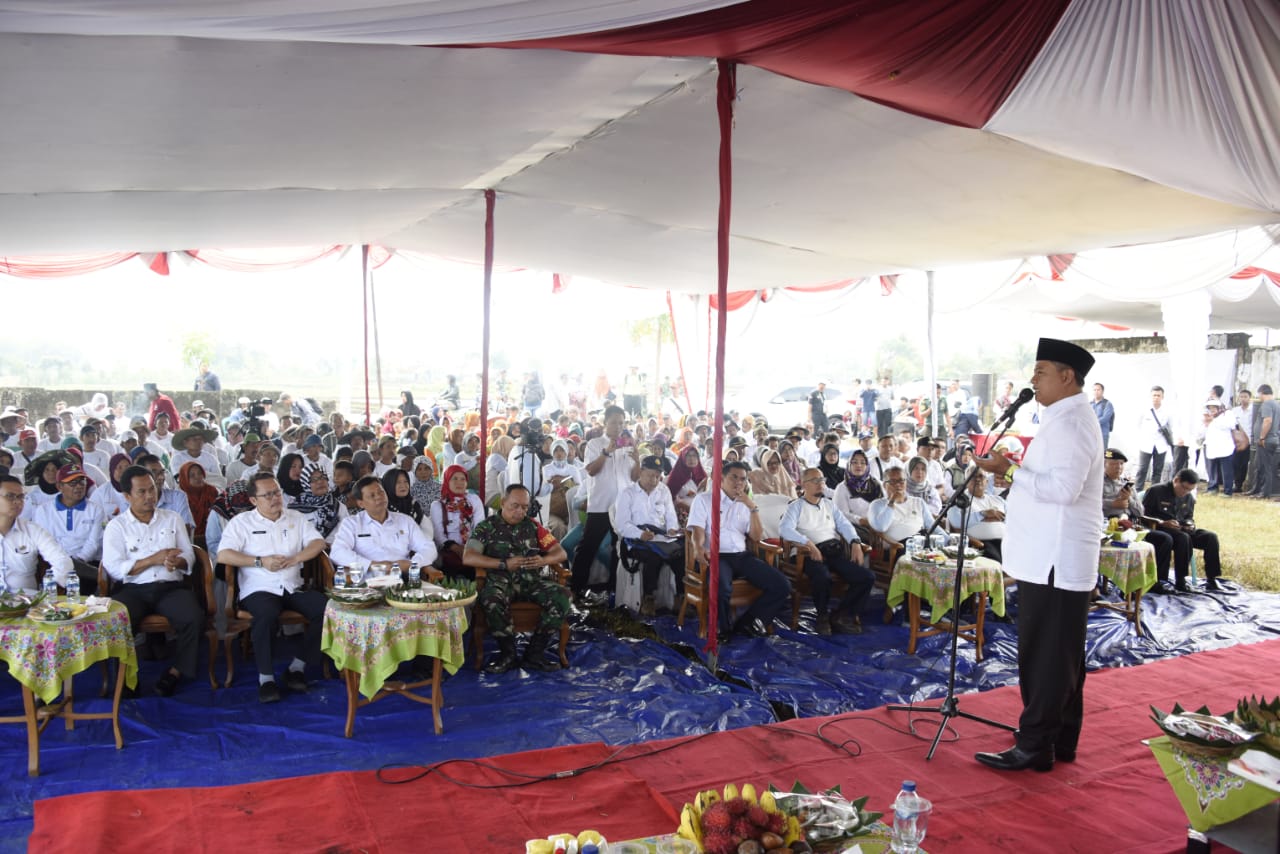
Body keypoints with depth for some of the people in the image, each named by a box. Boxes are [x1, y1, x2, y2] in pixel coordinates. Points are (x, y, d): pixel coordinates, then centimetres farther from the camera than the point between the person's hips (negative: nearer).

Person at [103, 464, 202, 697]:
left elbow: (189, 557, 13)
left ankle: (176, 671, -7)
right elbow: (114, 568, -3)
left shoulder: (173, 519, 17)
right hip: (132, 590, -1)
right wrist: (154, 559, -11)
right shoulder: (116, 526, 9)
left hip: (170, 588, 1)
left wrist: (177, 561, -11)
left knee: (194, 618, -29)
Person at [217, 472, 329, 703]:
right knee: (267, 615, -38)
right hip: (259, 589, -3)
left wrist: (294, 558, -10)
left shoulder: (296, 518, 16)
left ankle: (298, 667, -9)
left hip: (293, 588, 4)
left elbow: (318, 543, 8)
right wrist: (260, 561, -13)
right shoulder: (241, 522, 6)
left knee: (326, 608, -23)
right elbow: (223, 555, -5)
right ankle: (266, 677, -21)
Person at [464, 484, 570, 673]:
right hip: (502, 580, -3)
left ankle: (534, 653, -14)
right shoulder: (486, 527, 6)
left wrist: (543, 560, -13)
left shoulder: (532, 525, 14)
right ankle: (508, 653, -14)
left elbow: (561, 553, 11)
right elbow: (468, 558, -8)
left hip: (533, 580, 3)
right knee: (490, 600, -37)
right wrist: (504, 564, -17)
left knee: (561, 597, -26)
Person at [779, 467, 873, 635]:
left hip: (836, 550, 6)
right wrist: (809, 543, -23)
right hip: (813, 553, -5)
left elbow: (844, 524, 14)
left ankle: (842, 615, 3)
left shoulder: (829, 504, 24)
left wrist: (855, 543, -7)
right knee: (823, 578, -37)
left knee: (867, 577, -15)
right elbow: (784, 528, -10)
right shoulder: (796, 506, 6)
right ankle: (823, 615, -6)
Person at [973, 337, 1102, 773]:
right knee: (1062, 654, 17)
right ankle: (1060, 739, 27)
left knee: (1044, 655, -4)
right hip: (1055, 557, 11)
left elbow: (1063, 488, -27)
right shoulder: (1067, 418, 16)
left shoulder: (1070, 422, -17)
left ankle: (1034, 746, 4)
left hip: (1054, 560, -11)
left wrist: (1010, 471, -22)